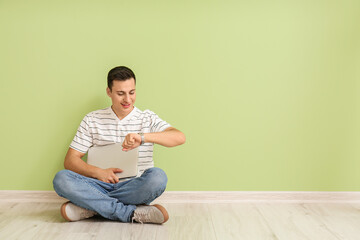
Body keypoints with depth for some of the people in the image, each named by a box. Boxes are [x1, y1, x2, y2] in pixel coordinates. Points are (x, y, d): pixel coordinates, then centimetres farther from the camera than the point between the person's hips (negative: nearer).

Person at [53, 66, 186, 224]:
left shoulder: (148, 118, 6)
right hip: (101, 186, 1)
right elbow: (70, 160, 6)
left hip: (135, 188, -1)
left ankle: (90, 207, -22)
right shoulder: (92, 120, 10)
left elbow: (180, 137, -12)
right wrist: (98, 172, -14)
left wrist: (143, 137, -29)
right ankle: (131, 214, -27)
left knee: (158, 176, -33)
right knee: (61, 178, -24)